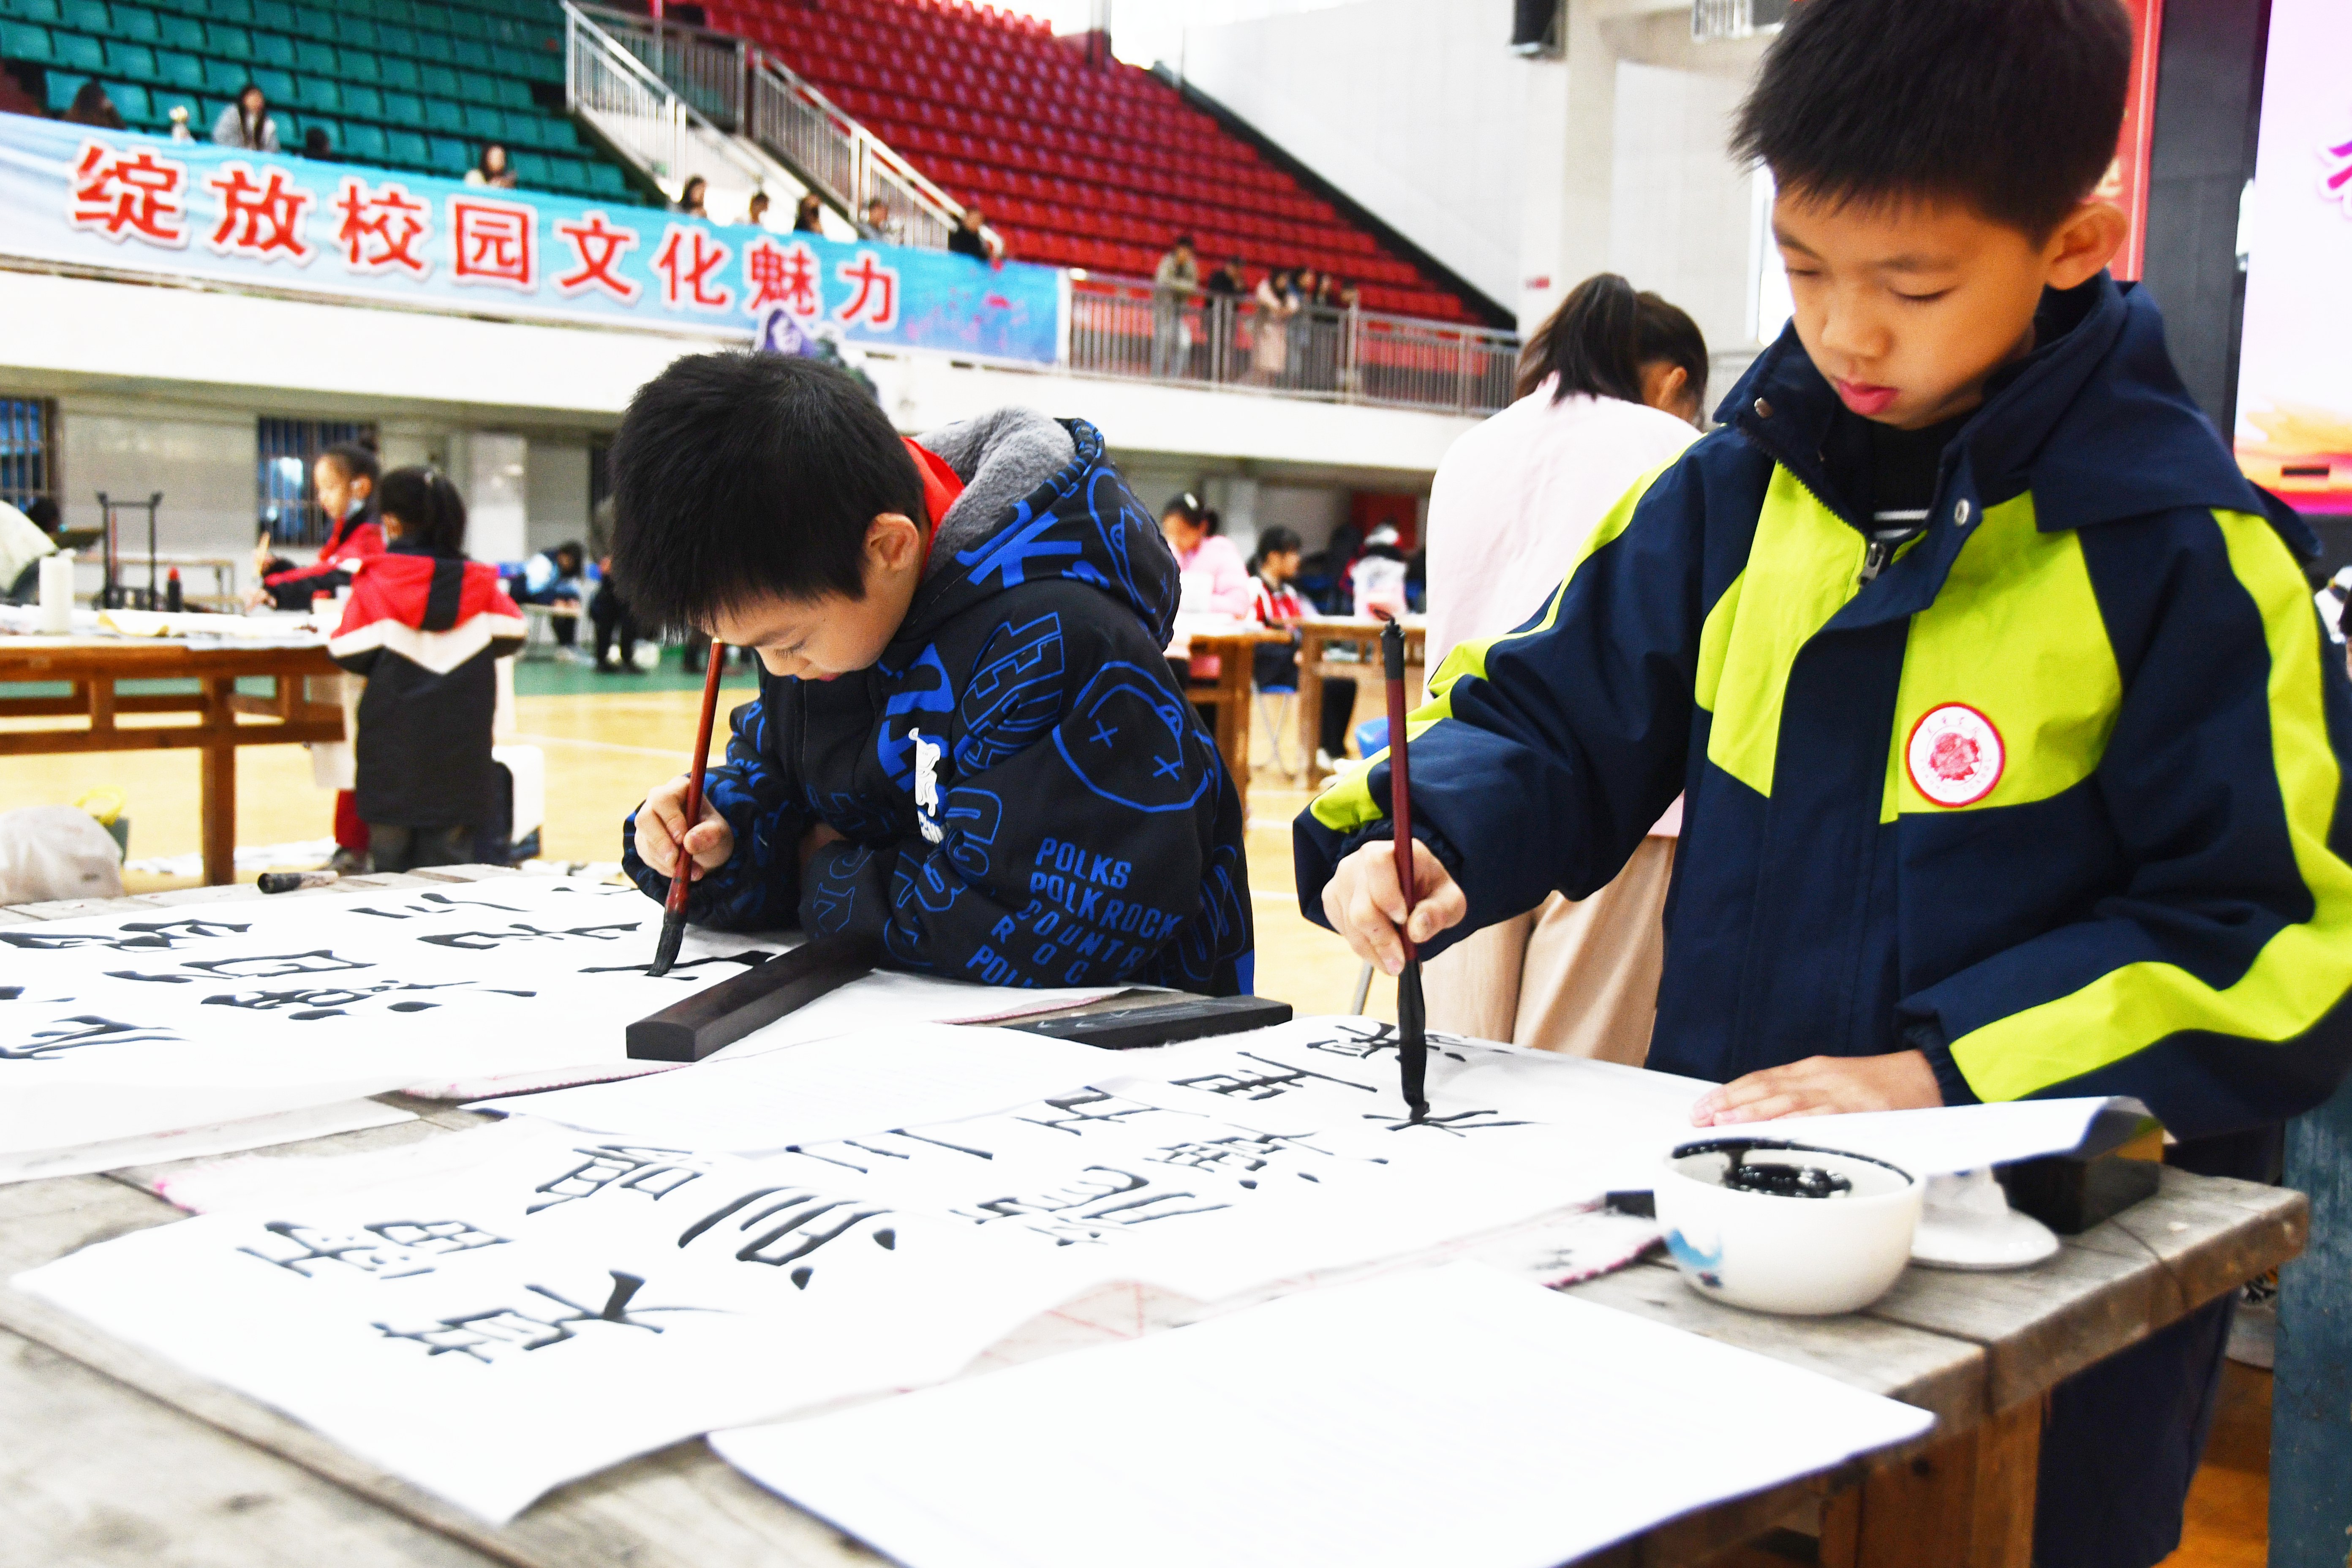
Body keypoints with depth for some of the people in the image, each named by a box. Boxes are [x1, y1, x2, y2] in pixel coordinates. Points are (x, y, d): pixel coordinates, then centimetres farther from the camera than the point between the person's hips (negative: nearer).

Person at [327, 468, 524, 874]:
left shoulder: (375, 582, -7)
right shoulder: (478, 581, 1)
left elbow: (348, 654, -9)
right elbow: (511, 634, 4)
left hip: (393, 739, -2)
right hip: (460, 742, 2)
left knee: (390, 849, 6)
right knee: (448, 852, 5)